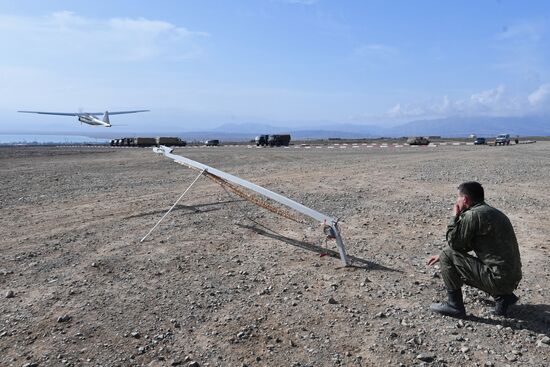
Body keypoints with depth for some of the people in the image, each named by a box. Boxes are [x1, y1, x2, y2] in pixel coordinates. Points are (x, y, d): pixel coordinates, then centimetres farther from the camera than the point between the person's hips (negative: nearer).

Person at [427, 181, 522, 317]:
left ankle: (454, 305, 4)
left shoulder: (473, 215, -18)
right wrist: (441, 255, 21)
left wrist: (455, 216, -1)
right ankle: (503, 296, 16)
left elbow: (454, 243, -10)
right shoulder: (492, 212, 13)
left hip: (498, 279, -9)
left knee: (447, 256, -6)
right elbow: (466, 244, 21)